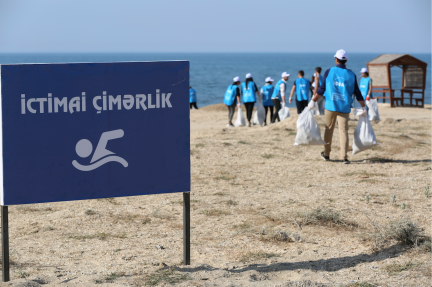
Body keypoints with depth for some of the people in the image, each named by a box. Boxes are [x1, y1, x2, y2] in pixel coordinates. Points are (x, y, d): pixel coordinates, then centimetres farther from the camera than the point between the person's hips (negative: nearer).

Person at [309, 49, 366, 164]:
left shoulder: (329, 72, -1)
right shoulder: (351, 75, 4)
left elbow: (322, 89, -2)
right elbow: (357, 93, 5)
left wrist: (313, 101, 7)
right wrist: (363, 107, 13)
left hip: (330, 106, -1)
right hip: (344, 107, 1)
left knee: (329, 130, 12)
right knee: (343, 131, 0)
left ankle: (326, 154, 22)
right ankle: (344, 157, -9)